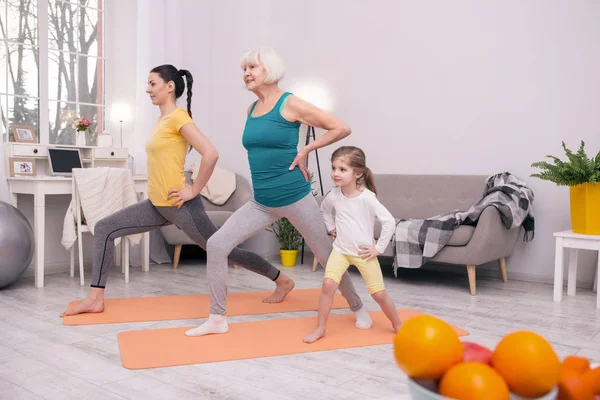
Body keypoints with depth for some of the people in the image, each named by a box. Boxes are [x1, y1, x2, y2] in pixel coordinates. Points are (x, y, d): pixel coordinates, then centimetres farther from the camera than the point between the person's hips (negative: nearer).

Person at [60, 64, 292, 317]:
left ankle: (281, 280, 18)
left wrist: (194, 190, -19)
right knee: (104, 229, 4)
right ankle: (96, 299, 8)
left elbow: (210, 154, -25)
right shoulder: (162, 120, 13)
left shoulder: (178, 117, -14)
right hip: (157, 204, 9)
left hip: (179, 206, -9)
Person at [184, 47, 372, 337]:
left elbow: (342, 129, -9)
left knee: (326, 255, 7)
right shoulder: (251, 110, 9)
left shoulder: (290, 104, -9)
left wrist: (304, 152, -10)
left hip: (295, 198, -6)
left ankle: (358, 308, 31)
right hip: (261, 202, 6)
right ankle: (217, 319, 7)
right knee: (216, 244, -5)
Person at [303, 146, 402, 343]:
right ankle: (320, 329, -2)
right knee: (328, 284, -17)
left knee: (379, 294, 1)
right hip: (340, 250, 3)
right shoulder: (334, 195, -5)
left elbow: (389, 222, -18)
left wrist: (379, 248, -15)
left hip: (364, 253, -3)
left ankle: (398, 326, 27)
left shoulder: (367, 197, -19)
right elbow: (325, 209, 20)